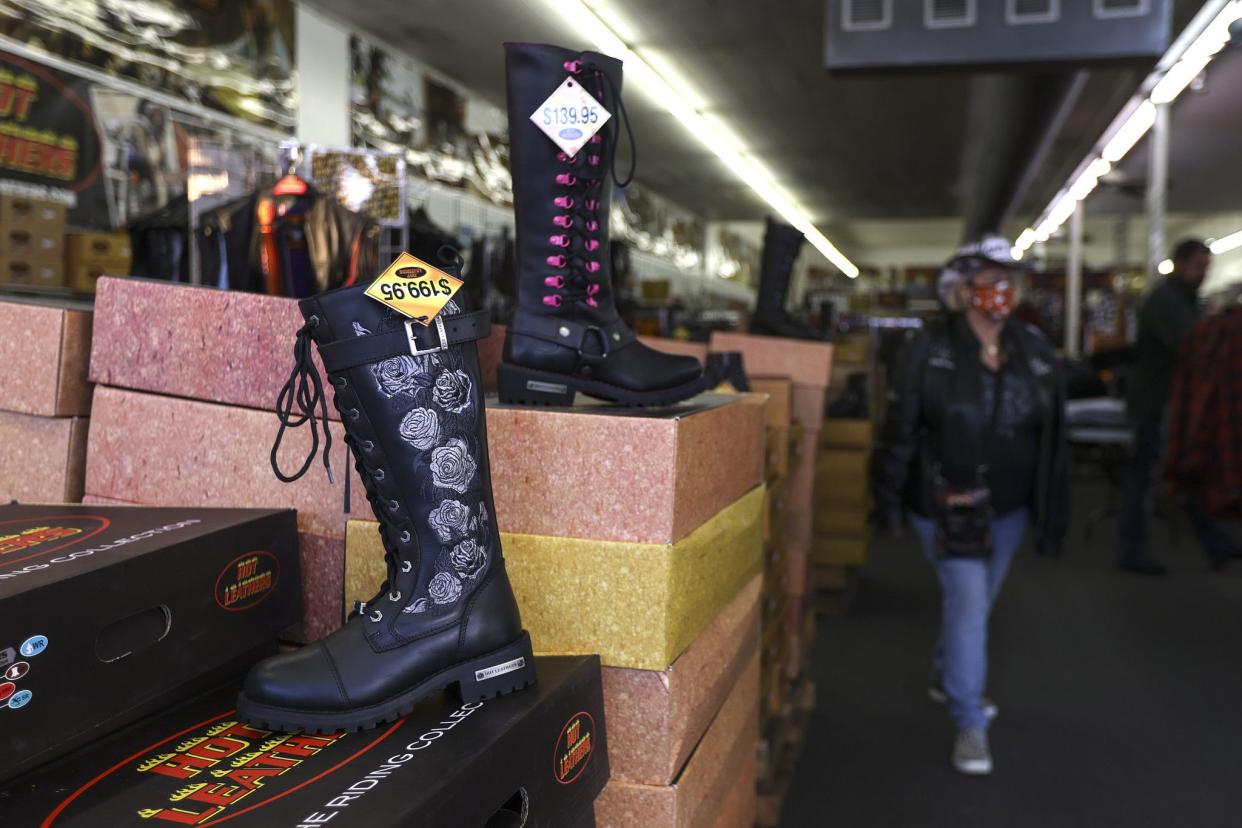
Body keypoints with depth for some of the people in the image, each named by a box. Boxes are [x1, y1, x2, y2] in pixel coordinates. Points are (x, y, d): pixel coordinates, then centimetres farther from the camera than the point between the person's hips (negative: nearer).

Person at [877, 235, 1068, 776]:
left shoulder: (1035, 350, 1)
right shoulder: (930, 347, -10)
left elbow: (1053, 436, 4)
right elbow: (901, 426, -7)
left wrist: (1053, 514, 4)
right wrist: (890, 499, -6)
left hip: (1008, 506, 5)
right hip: (947, 503, -5)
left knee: (978, 601, 18)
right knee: (968, 600, -8)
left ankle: (948, 678, 43)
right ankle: (969, 724, 5)